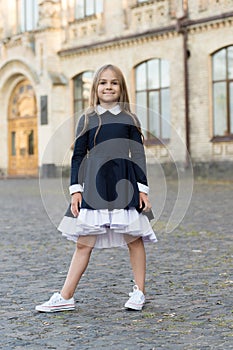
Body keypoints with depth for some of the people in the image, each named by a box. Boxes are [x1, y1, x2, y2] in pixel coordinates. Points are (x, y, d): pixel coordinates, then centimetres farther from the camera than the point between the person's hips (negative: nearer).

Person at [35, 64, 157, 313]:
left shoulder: (130, 119, 7)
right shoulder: (87, 120, 8)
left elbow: (138, 155, 7)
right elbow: (78, 156, 8)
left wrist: (142, 189, 1)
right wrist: (75, 189, 1)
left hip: (125, 185, 0)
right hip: (94, 187, 0)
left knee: (134, 239, 5)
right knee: (84, 243, 2)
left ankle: (139, 292, 20)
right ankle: (65, 297, 7)